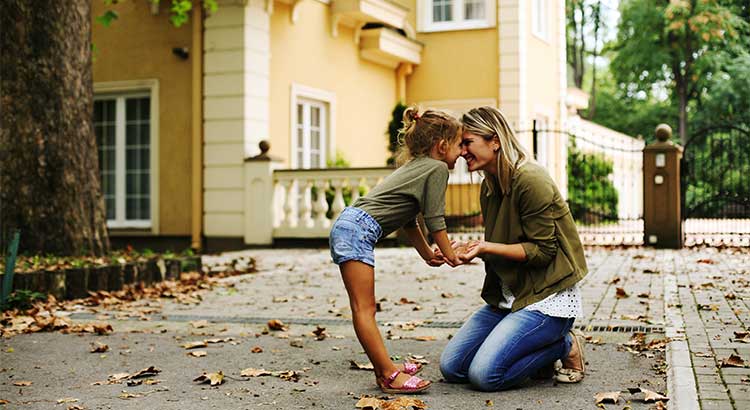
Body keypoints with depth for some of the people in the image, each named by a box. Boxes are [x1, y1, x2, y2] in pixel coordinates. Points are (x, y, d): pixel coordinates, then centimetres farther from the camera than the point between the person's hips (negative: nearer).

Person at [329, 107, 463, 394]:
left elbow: (409, 220, 30)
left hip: (347, 225, 10)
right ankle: (390, 375, -11)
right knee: (364, 309, -11)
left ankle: (385, 369, 17)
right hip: (359, 229, -10)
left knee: (364, 308, 11)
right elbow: (434, 220, -4)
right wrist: (450, 254, 9)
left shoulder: (414, 166, 25)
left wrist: (427, 254, 36)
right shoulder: (438, 168, -3)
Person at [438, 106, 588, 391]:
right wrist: (473, 249, -5)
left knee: (484, 374, -20)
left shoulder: (530, 180, -17)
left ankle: (564, 346, 2)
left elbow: (543, 250, -18)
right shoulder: (489, 186, 10)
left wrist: (487, 248, -24)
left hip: (547, 296, -9)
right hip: (507, 297, 9)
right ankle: (540, 351, 13)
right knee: (451, 367, 1)